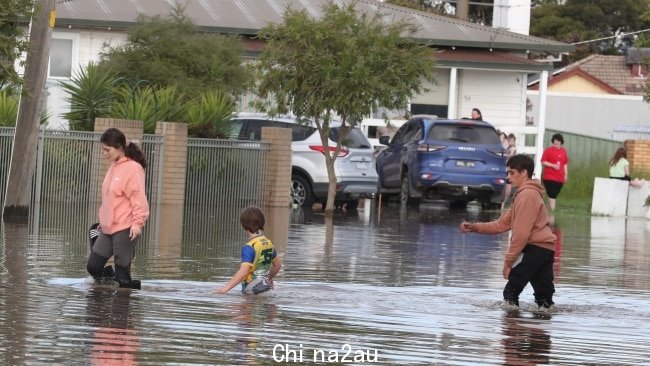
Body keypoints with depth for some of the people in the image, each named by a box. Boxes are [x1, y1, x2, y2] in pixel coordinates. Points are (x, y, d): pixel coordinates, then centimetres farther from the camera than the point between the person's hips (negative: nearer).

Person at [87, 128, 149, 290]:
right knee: (93, 266, 7)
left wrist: (137, 222, -23)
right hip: (108, 228, 9)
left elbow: (138, 198, -17)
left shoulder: (133, 168, -12)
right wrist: (104, 221, 23)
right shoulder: (114, 166, 13)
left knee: (122, 277, -6)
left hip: (125, 229, -9)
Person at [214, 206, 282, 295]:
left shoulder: (249, 247, -13)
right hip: (264, 287, 8)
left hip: (251, 291, -8)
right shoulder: (268, 243, 12)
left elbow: (243, 272, -22)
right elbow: (278, 264, 27)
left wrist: (226, 288, -19)